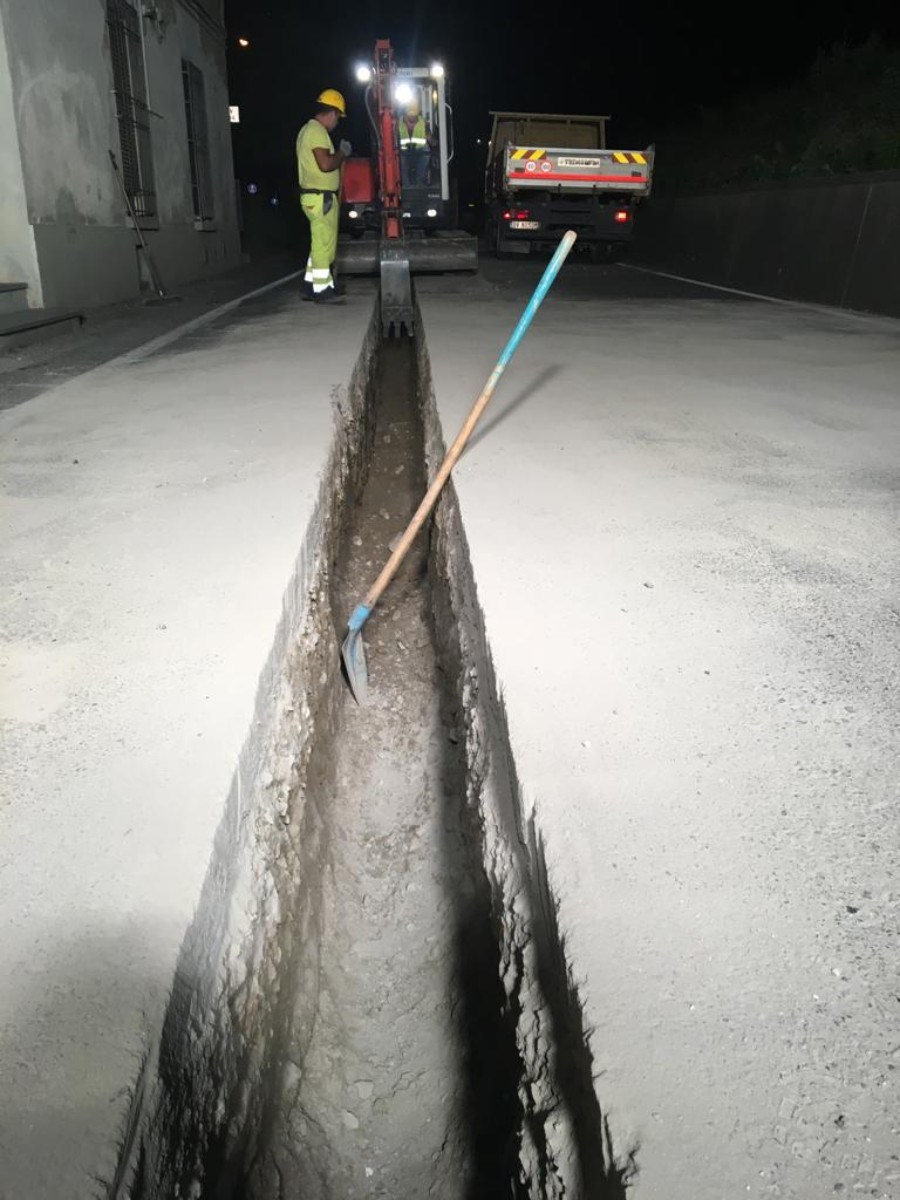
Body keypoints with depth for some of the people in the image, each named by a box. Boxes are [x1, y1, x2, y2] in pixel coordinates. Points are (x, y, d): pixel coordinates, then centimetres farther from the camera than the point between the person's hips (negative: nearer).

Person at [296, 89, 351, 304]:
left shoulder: (309, 129, 18)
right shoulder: (317, 131, -14)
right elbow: (325, 164, -24)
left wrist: (339, 154, 18)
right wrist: (342, 153, -9)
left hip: (315, 196, 10)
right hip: (321, 197, -10)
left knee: (320, 243, 15)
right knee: (324, 243, -6)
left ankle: (310, 286, 19)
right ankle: (322, 290, -2)